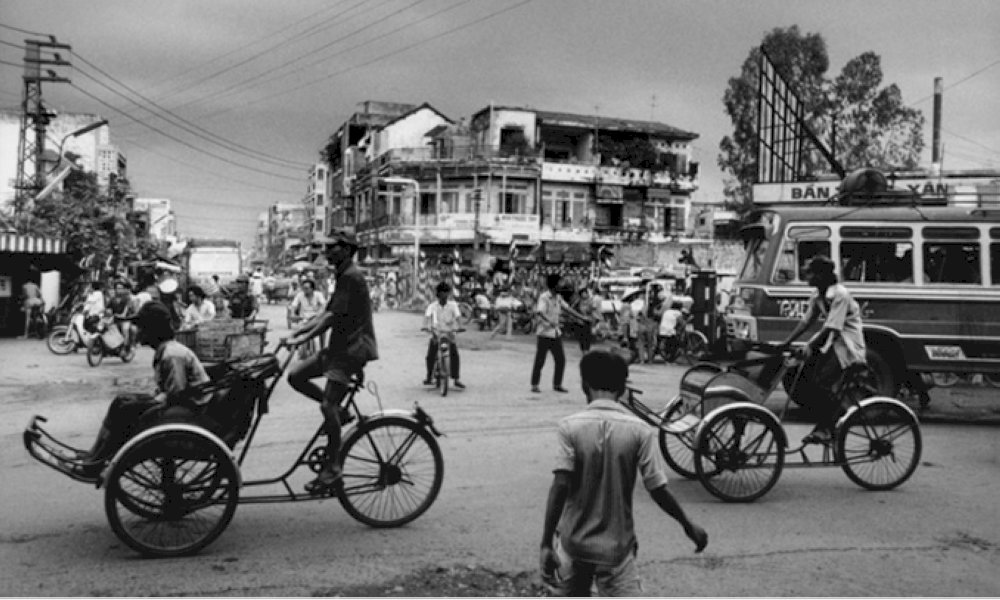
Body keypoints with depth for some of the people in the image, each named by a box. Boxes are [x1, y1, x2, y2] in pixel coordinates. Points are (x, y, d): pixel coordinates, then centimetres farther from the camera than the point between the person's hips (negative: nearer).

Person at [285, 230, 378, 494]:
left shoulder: (351, 276, -14)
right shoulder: (343, 276, 18)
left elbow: (333, 316, -20)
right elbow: (326, 314, 18)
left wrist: (304, 338, -19)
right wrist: (298, 331, 11)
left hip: (353, 348, -10)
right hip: (339, 346, 10)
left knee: (328, 405, -13)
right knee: (296, 376, 4)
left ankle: (333, 467, -6)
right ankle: (338, 410, 13)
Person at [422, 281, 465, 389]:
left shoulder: (453, 305, -4)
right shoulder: (433, 306, -6)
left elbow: (458, 316, -15)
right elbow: (427, 316, -19)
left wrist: (459, 327, -34)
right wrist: (426, 326, -38)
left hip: (449, 333, 0)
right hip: (436, 333, 0)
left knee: (455, 354, -16)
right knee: (430, 356, -13)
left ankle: (456, 379, -8)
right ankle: (429, 377, 8)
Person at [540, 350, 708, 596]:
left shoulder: (570, 426, -11)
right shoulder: (639, 431, -9)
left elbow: (560, 486, -19)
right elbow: (658, 489, -9)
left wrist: (546, 543, -17)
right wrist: (688, 524, 7)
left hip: (573, 541, 1)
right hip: (617, 546, -1)